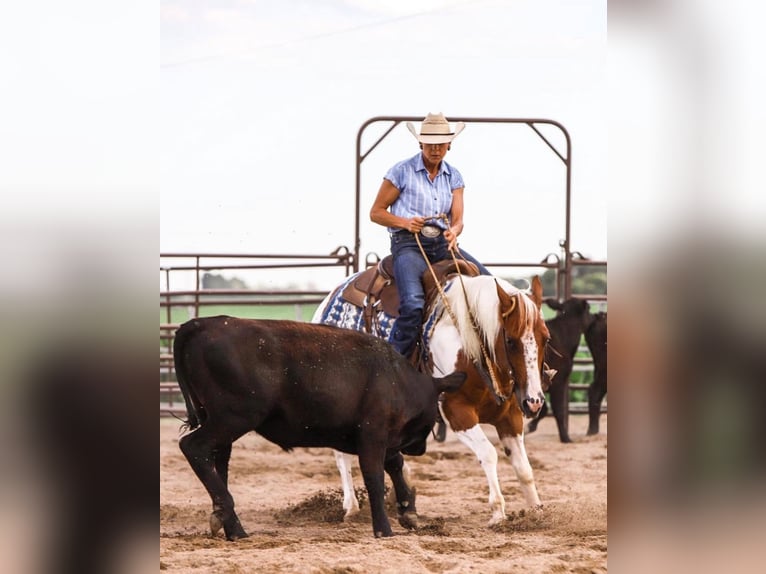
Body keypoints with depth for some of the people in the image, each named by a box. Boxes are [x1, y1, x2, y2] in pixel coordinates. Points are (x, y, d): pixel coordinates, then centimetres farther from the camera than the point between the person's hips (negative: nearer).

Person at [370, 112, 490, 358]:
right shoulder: (402, 171, 1)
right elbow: (376, 212, 4)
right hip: (408, 242, -5)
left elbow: (457, 219, 6)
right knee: (413, 305, -30)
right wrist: (406, 223, -14)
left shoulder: (453, 176, 13)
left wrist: (453, 232, -19)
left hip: (442, 243, 5)